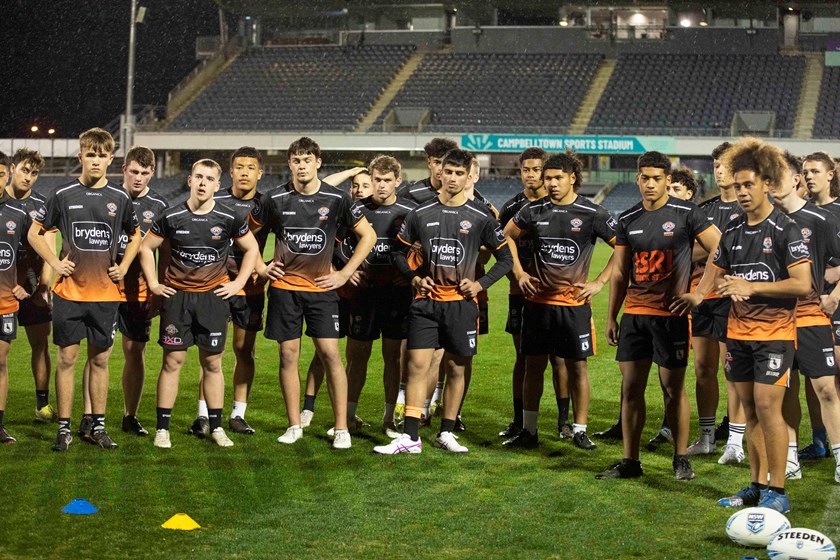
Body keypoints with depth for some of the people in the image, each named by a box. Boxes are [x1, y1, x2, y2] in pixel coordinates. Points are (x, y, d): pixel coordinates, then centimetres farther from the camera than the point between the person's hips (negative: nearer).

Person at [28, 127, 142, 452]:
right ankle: (64, 428, 8)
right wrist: (54, 263, -2)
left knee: (100, 359, 8)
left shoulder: (119, 198, 4)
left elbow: (135, 236, 20)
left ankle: (98, 426, 16)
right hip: (69, 291, -2)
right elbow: (34, 233, 7)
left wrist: (123, 267, 8)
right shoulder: (63, 195, -1)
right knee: (67, 358, 0)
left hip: (105, 292, 2)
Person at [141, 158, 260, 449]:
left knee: (212, 363, 5)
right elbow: (146, 247, 9)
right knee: (172, 361, 0)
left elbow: (251, 249, 11)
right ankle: (162, 428, 6)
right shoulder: (172, 217, -3)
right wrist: (153, 283, 3)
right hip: (176, 295, -1)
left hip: (213, 296, 1)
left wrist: (238, 283, 4)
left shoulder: (229, 219, -2)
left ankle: (216, 427, 15)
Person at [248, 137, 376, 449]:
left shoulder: (336, 199, -3)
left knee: (330, 353, -6)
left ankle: (341, 428, 0)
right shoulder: (276, 199, -1)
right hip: (284, 286, 1)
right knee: (289, 355, 3)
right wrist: (259, 267, 7)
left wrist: (345, 274, 1)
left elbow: (368, 235, 5)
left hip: (322, 287, -1)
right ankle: (294, 426, 14)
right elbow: (247, 232, 15)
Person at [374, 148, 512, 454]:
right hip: (426, 302, 1)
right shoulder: (420, 214, 4)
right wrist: (414, 278, 0)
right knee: (417, 365, -5)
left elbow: (505, 258, 8)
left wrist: (480, 284, -4)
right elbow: (400, 251, 15)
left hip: (461, 302, 0)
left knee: (456, 369, 6)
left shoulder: (481, 217, 0)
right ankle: (410, 437, -5)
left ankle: (446, 433, 18)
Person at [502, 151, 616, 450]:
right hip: (537, 301, 3)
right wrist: (519, 273, 11)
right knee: (533, 366, 6)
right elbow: (506, 237, 20)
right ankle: (528, 431, 14)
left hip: (574, 302, -2)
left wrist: (599, 282, -4)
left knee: (577, 367, 3)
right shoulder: (534, 210, 4)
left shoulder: (592, 214, -5)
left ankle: (580, 430, 13)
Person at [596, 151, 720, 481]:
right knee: (631, 388, 5)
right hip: (634, 313, 4)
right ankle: (630, 462, 12)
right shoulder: (628, 220, 10)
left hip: (671, 313, -4)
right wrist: (611, 317, 12)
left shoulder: (685, 215, -4)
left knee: (673, 388, 1)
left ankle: (681, 459, 14)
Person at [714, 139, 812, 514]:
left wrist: (751, 286, -18)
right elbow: (718, 275, 20)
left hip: (775, 331, -6)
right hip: (738, 331, 6)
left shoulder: (785, 230, -9)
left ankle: (777, 491, -2)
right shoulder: (733, 231, 10)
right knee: (750, 409, 10)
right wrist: (727, 285, -5)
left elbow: (802, 284, -15)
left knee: (767, 406, -10)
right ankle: (757, 485, 18)